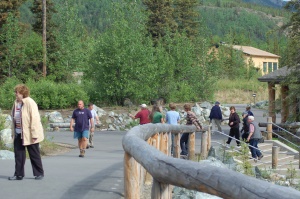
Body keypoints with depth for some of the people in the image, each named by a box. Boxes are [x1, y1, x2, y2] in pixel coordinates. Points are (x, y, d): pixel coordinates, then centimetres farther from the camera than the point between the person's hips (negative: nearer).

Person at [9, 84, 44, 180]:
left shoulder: (30, 103, -16)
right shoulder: (16, 103, 6)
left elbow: (35, 119, -19)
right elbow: (14, 118, 13)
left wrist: (34, 135, -21)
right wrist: (13, 132, 11)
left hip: (29, 134, -7)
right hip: (18, 134, 7)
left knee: (34, 154, 5)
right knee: (18, 154, 7)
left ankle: (39, 173, 17)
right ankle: (19, 174, 14)